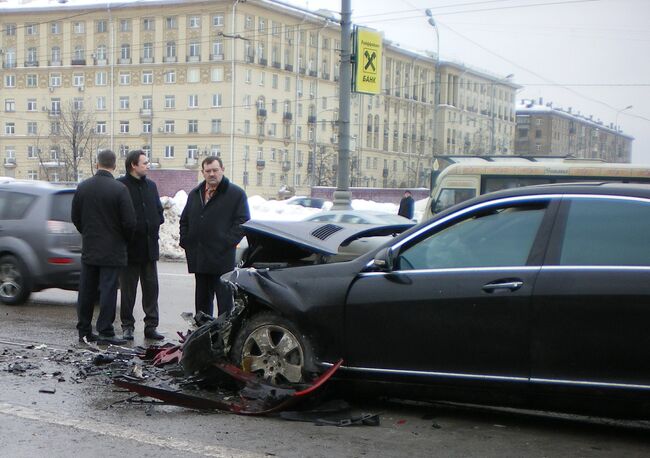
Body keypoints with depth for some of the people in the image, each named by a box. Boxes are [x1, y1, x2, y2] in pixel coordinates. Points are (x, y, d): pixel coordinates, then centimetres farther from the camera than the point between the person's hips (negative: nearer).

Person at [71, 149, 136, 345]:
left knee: (86, 290, 12)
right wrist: (123, 239, 5)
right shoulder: (119, 189, -14)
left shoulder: (83, 187, 1)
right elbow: (129, 221, -14)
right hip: (112, 249, -5)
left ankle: (84, 330, 19)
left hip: (89, 248, 5)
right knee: (108, 290, -1)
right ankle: (105, 332, 0)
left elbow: (75, 217, 8)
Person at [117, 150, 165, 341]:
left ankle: (151, 325, 12)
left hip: (149, 245, 5)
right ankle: (127, 326, 12)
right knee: (128, 289, 4)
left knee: (151, 287, 6)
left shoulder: (151, 185, 13)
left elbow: (159, 211, 20)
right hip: (130, 246, -5)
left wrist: (155, 226, 6)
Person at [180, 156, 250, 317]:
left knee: (224, 299, -4)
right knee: (202, 299, 14)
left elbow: (243, 221, -7)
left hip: (222, 259, -6)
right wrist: (185, 241, 10)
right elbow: (184, 220, 24)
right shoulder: (195, 194, 18)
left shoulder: (236, 194, -1)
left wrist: (227, 242, -14)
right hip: (199, 259, 6)